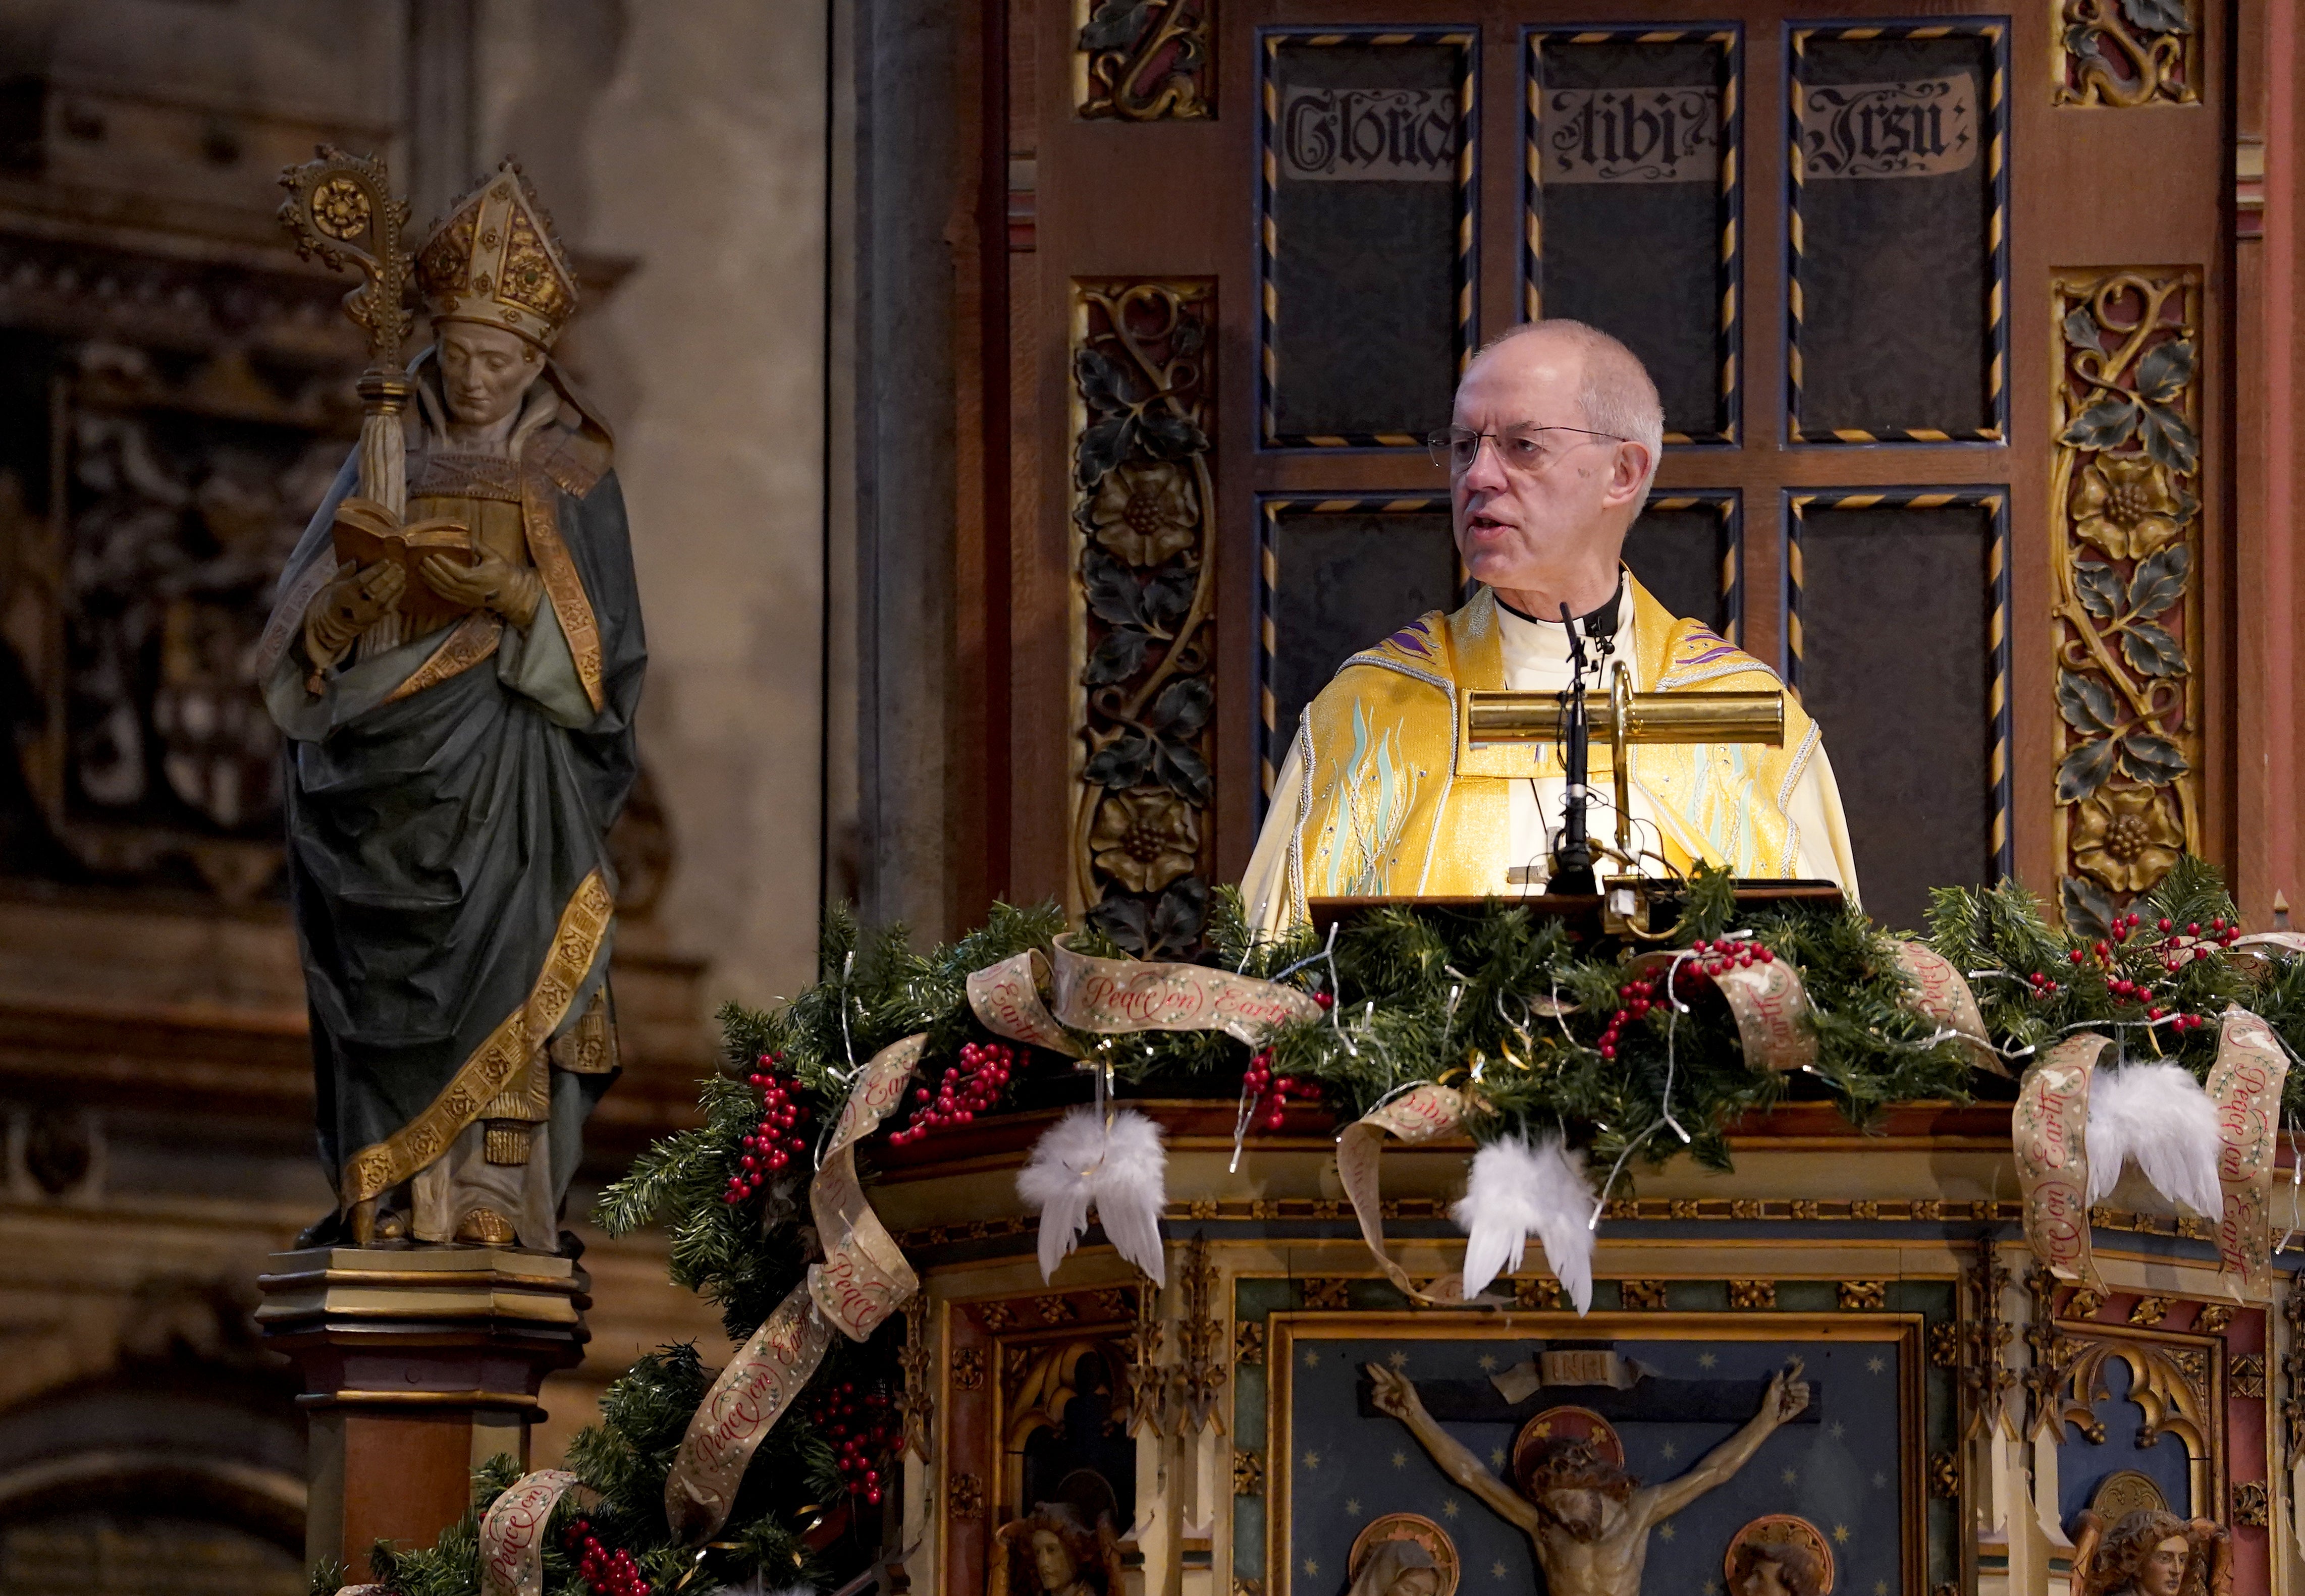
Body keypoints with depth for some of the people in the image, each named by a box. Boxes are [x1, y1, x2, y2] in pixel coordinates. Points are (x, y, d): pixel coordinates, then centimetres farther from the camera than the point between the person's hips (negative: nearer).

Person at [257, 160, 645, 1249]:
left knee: (490, 1018, -14)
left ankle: (494, 1222, -17)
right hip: (389, 771, 3)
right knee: (391, 1014, -4)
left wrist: (518, 598, -18)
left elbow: (602, 655, 0)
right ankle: (390, 1222, -5)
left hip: (508, 783, -3)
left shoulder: (571, 476, 6)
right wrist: (356, 593, -13)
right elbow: (306, 641, 9)